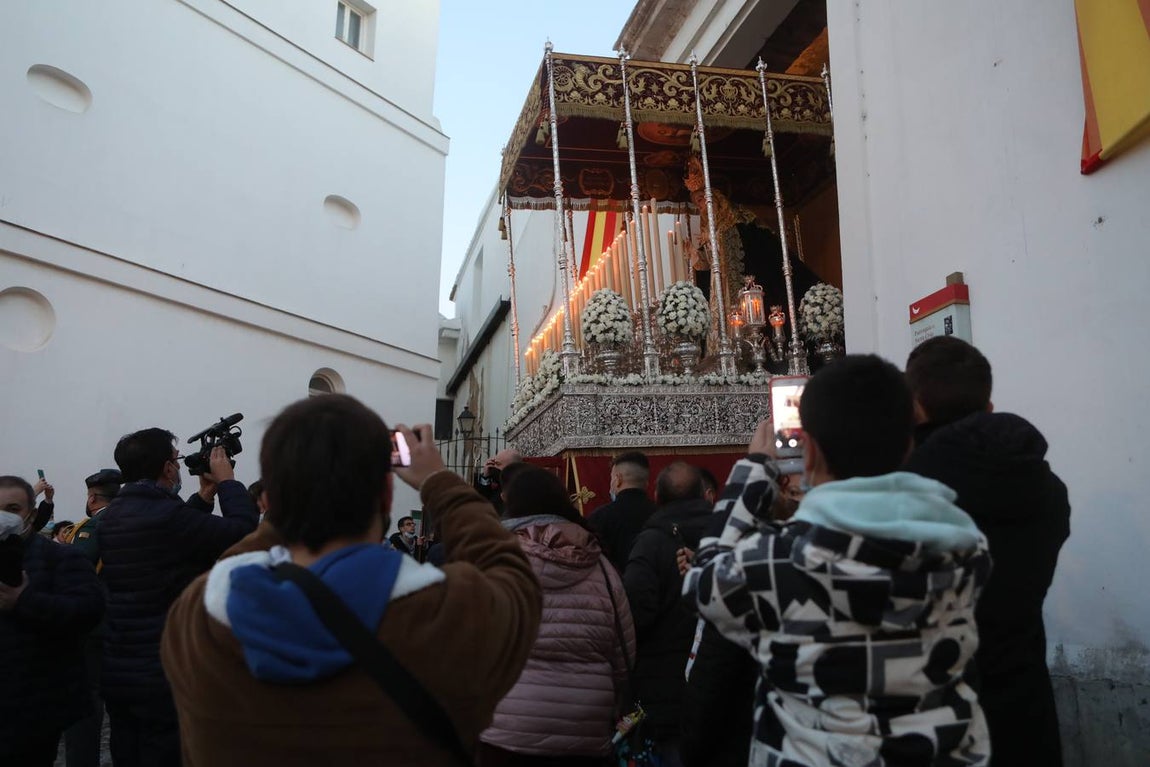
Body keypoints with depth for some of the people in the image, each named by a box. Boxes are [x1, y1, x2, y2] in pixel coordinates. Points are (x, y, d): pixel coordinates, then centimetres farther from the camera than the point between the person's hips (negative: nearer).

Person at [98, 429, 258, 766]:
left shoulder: (110, 516, 5)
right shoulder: (168, 515, -22)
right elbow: (243, 529, -18)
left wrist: (203, 498, 15)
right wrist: (227, 481, -5)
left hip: (115, 671, 8)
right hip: (166, 672, -8)